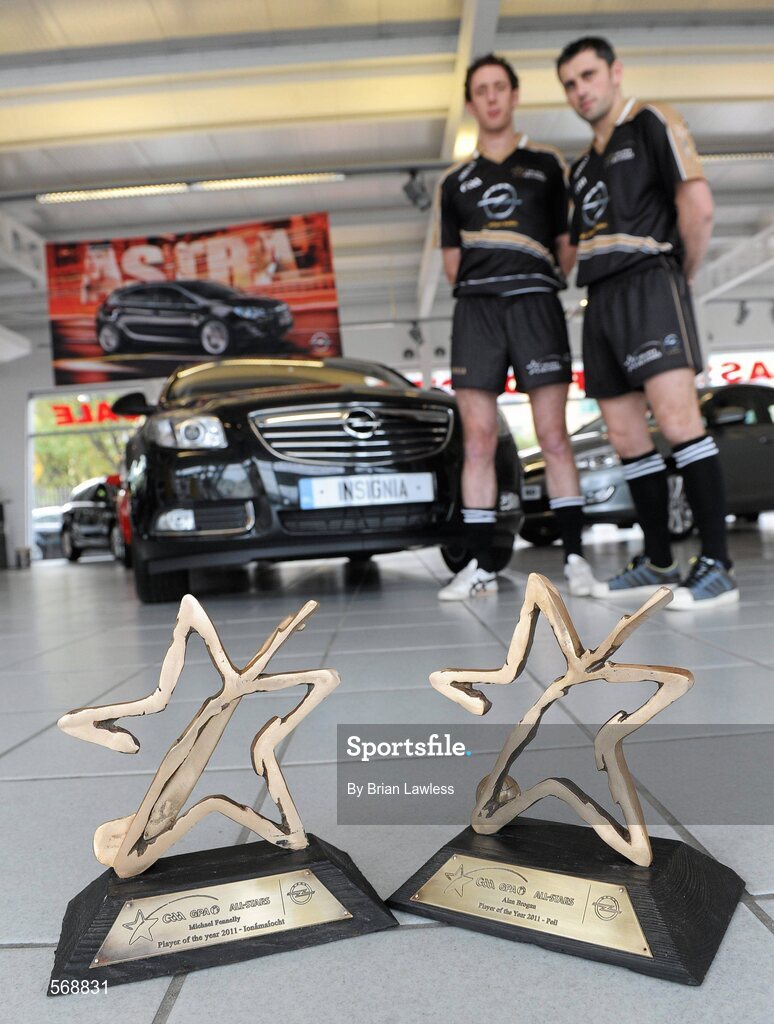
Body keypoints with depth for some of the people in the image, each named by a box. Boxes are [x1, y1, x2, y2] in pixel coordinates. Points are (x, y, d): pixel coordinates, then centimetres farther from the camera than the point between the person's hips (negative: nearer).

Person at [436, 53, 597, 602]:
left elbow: (567, 243, 13)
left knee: (554, 436, -8)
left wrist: (540, 285, 4)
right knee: (478, 442, -4)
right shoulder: (454, 181, 20)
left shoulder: (547, 163, 16)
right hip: (476, 308, 2)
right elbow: (452, 260, 17)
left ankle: (575, 557, -2)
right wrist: (484, 286, 6)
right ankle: (482, 566, 0)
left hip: (536, 303, -1)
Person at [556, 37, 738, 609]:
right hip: (602, 302, 7)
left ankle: (717, 566, -17)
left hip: (648, 286, -7)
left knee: (677, 419, -20)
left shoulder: (653, 124, 4)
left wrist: (684, 275, 3)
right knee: (627, 438, 3)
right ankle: (659, 564, 9)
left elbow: (697, 206, -6)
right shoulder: (582, 166, 25)